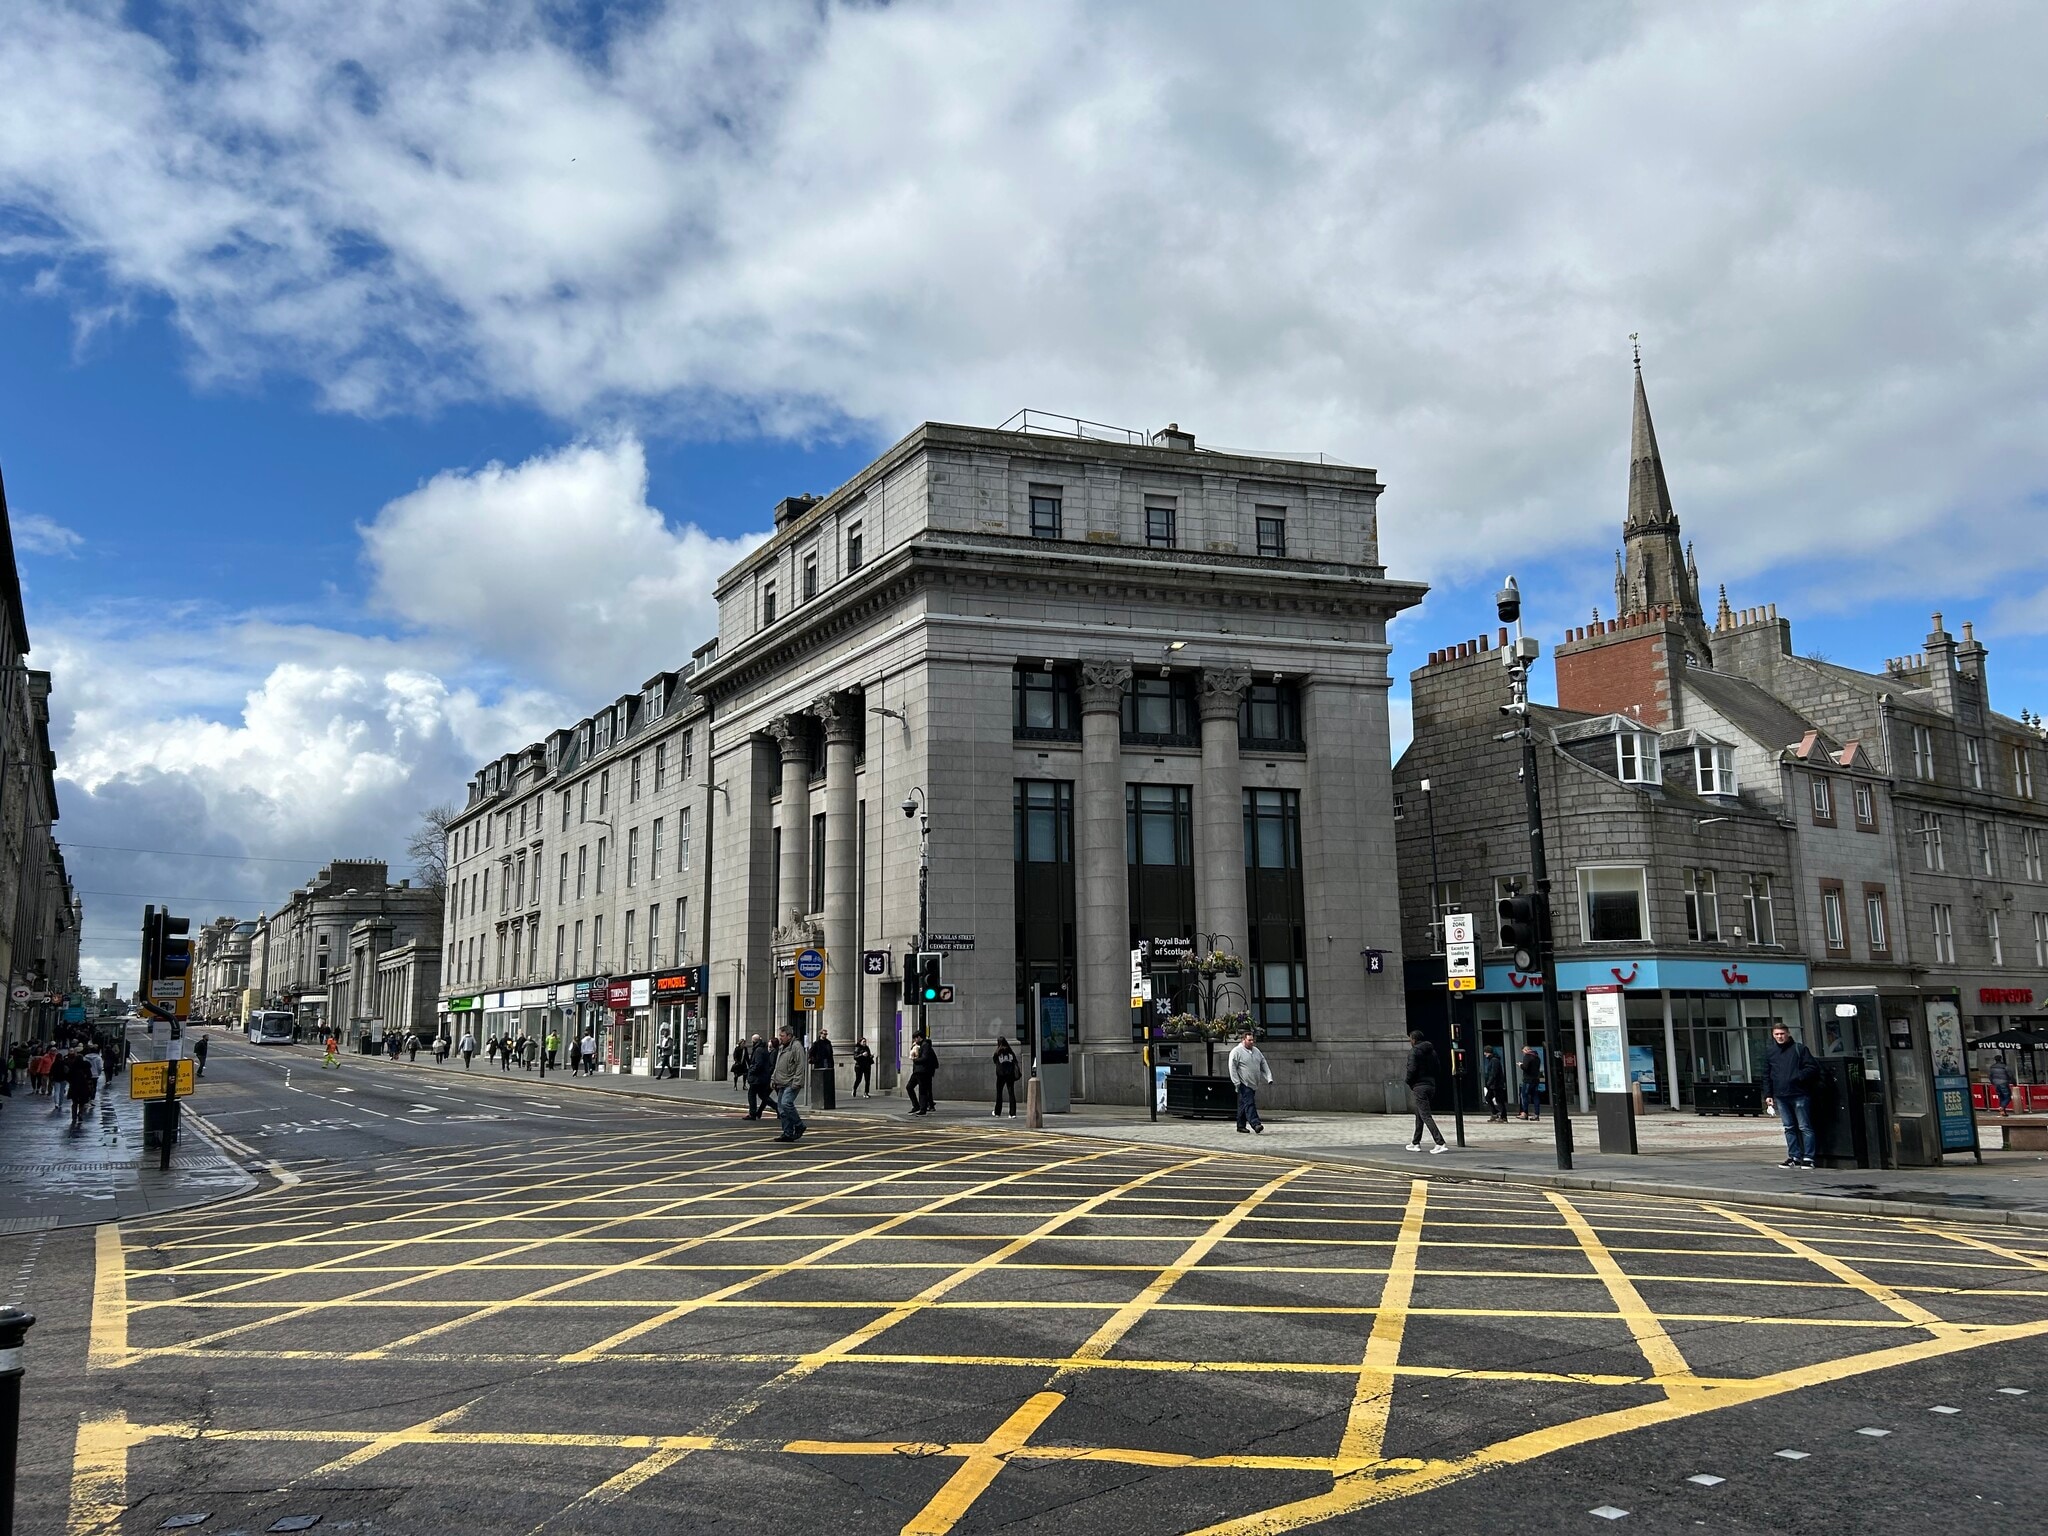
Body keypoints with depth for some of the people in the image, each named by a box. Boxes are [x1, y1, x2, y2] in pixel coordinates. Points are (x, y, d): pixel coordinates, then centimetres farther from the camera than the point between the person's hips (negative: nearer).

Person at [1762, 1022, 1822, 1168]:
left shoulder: (1799, 1049, 1)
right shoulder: (1769, 1053, 14)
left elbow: (1813, 1068, -3)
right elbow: (1766, 1076, 17)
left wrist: (1798, 1077, -15)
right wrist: (1768, 1095, 10)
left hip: (1799, 1095, -5)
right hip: (1780, 1096, 5)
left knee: (1804, 1127, -3)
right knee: (1789, 1128, 8)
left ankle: (1808, 1157, -1)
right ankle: (1794, 1156, 13)